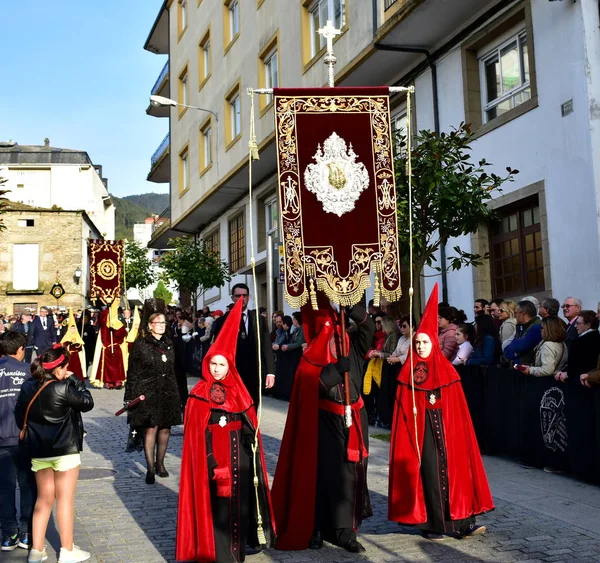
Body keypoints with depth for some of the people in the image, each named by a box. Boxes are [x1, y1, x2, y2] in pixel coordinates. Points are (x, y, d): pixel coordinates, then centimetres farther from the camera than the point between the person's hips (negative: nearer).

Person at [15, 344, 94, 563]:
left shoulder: (27, 387, 1)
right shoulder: (63, 388, -18)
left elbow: (20, 417, 8)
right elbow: (87, 403, -9)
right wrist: (75, 380, -1)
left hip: (38, 450, 6)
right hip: (65, 449, -6)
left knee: (44, 498, 16)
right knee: (65, 499, 4)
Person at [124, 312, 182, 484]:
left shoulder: (169, 344, 12)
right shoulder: (140, 344, -3)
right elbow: (133, 372, -4)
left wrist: (177, 394, 13)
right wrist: (131, 396, -8)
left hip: (167, 392, 5)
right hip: (147, 392, -4)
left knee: (165, 429, 7)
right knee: (150, 429, -5)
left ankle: (160, 463, 23)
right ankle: (150, 468, 3)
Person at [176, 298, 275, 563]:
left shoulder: (238, 390, 7)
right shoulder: (199, 395, -6)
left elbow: (249, 423, 12)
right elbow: (198, 433, -9)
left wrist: (253, 455, 8)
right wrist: (212, 463, -16)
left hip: (240, 453, 5)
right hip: (214, 454, -5)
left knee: (241, 496, 8)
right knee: (218, 500, -4)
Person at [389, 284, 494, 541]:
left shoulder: (447, 370, 5)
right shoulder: (409, 372, 2)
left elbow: (458, 407, 5)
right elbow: (403, 409, 1)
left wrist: (455, 430, -2)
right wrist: (411, 429, -6)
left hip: (445, 426, 2)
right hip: (420, 428, -1)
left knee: (453, 468, 0)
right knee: (429, 472, -1)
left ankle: (461, 522, 5)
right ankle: (433, 525, 4)